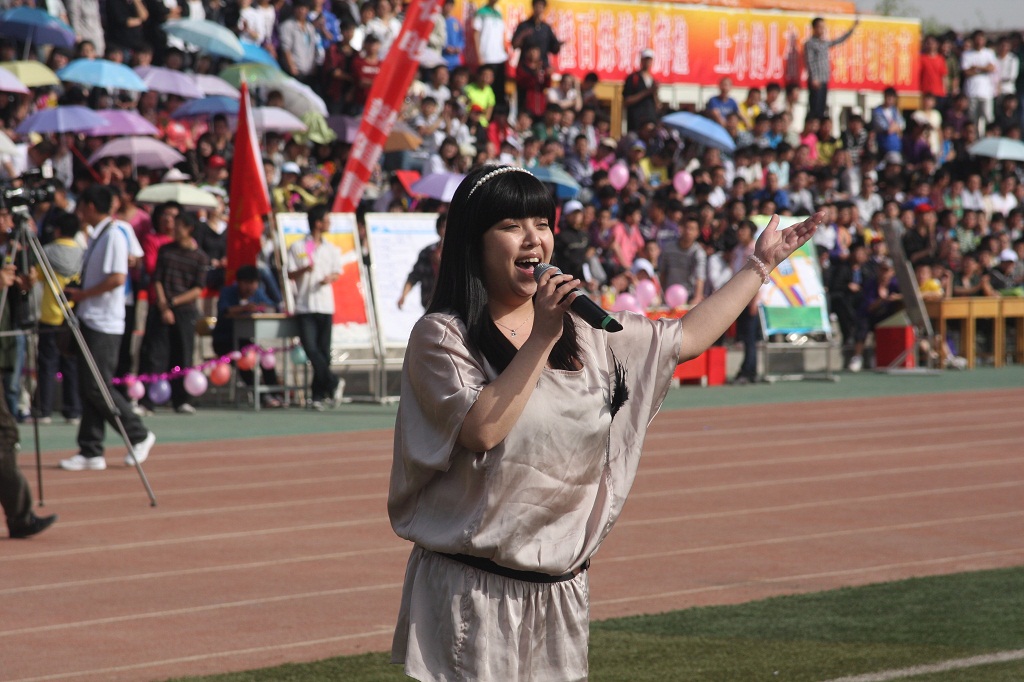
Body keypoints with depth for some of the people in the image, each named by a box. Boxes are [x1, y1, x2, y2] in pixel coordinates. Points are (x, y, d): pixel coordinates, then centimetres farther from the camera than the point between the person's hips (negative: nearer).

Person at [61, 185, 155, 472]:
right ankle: (91, 452, 7)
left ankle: (139, 435, 4)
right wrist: (76, 293, 8)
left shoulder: (114, 234, -13)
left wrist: (81, 294, -15)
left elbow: (117, 278, -22)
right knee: (88, 388, 6)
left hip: (104, 323, -9)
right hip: (89, 319, 9)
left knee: (97, 386, -9)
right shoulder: (97, 236, 16)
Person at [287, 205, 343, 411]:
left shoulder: (331, 249, 12)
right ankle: (332, 382, -5)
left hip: (325, 304, 3)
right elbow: (290, 274, 2)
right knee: (310, 347, -16)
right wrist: (304, 269, -17)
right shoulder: (298, 247, 3)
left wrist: (330, 278, -5)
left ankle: (318, 394, 8)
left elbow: (337, 272, 16)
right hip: (305, 306, -3)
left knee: (323, 351, 2)